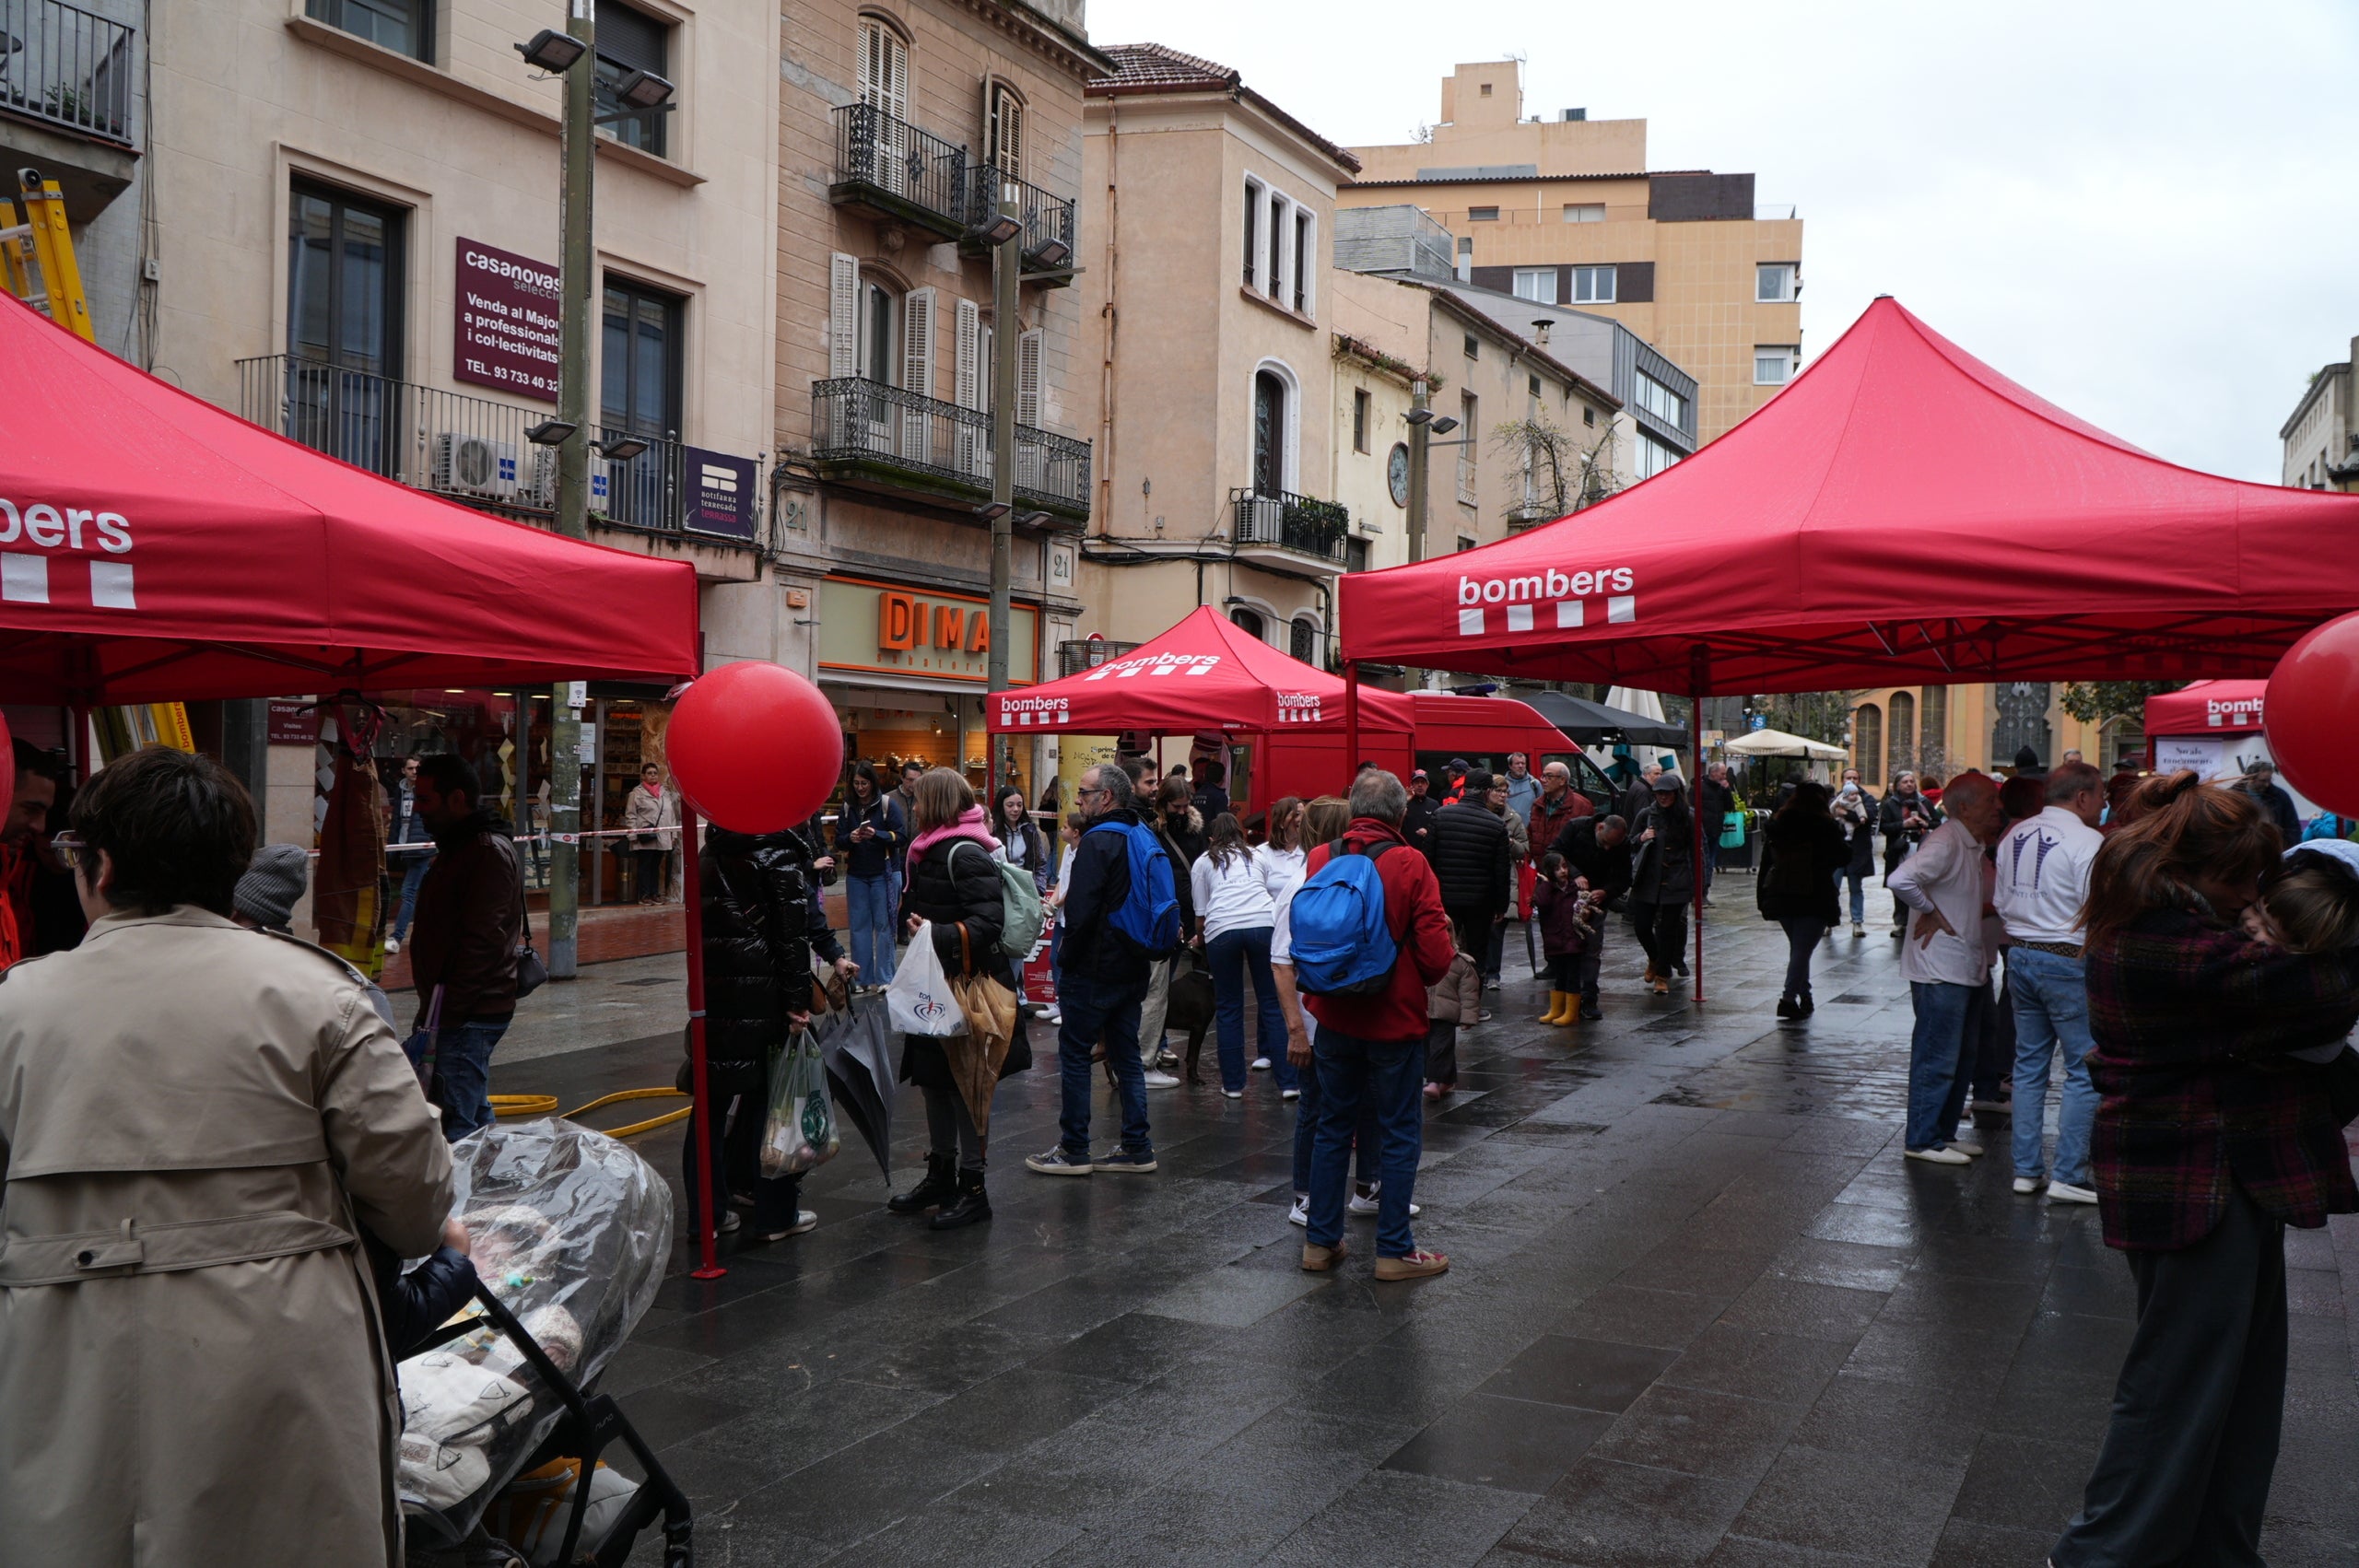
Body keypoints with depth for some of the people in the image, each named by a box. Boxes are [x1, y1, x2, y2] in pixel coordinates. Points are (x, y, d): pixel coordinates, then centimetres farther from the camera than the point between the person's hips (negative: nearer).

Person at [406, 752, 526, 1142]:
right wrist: (432, 1010, 21)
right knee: (476, 1114, 18)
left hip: (469, 1013, -11)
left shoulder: (489, 852, -15)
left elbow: (480, 944, -22)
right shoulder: (460, 845, 18)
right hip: (468, 1010, 11)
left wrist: (441, 1014, -23)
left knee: (456, 1126, -12)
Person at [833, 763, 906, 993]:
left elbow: (901, 837, -10)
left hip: (882, 873, -3)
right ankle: (862, 977, 13)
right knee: (859, 925, 6)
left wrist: (876, 834, -23)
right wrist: (850, 838, -16)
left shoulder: (888, 804, -5)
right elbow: (839, 841, 6)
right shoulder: (847, 807, 5)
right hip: (856, 875, 4)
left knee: (883, 925, -1)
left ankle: (884, 978, 5)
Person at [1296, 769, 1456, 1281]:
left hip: (1335, 1018, 4)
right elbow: (1436, 955, -14)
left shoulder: (1319, 859, -5)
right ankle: (1394, 1250, 14)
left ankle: (1321, 1242, 22)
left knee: (1332, 1128, 16)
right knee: (1401, 1133, 8)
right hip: (1395, 1021, -4)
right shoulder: (1411, 865, -15)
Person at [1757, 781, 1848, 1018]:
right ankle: (1789, 999, -11)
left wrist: (1762, 898, 13)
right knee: (1803, 949, -3)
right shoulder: (1826, 826, -9)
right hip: (1814, 899, -5)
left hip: (1781, 898, 5)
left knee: (1798, 947, 19)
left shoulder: (1777, 824, 6)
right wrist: (1846, 838, 18)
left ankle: (1804, 996, 25)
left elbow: (1766, 861, 8)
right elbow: (1844, 857, -2)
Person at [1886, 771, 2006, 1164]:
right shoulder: (1945, 843, -17)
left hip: (1969, 969, 10)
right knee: (1937, 1059, -3)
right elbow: (1901, 880, -31)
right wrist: (1931, 914, -19)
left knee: (1959, 1058, 16)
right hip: (1940, 972, -10)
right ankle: (1922, 1140, 5)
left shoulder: (1974, 847, 14)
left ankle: (1945, 1132, 26)